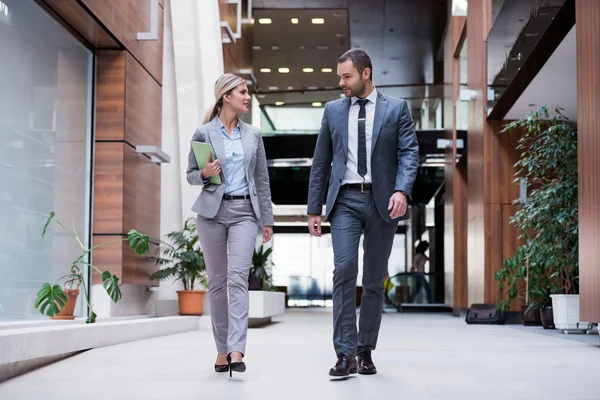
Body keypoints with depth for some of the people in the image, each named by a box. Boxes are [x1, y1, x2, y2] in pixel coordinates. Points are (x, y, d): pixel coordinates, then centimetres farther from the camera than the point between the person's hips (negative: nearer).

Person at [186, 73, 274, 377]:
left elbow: (262, 180, 11)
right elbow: (191, 175, 6)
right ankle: (222, 349, 14)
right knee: (217, 281, 4)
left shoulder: (253, 135, 9)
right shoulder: (203, 133, 1)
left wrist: (267, 219, 8)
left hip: (244, 212, 1)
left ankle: (236, 350, -21)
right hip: (212, 211, -1)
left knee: (237, 277, -14)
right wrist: (205, 174, -16)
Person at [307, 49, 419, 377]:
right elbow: (320, 163, 12)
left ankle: (365, 351, 17)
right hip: (345, 200, 1)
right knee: (344, 270, -15)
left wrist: (402, 190, -21)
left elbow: (409, 153, -3)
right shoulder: (333, 110, 11)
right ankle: (346, 353, -13)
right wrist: (314, 209, 9)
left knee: (375, 279, 6)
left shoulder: (396, 108, 5)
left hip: (381, 201, 0)